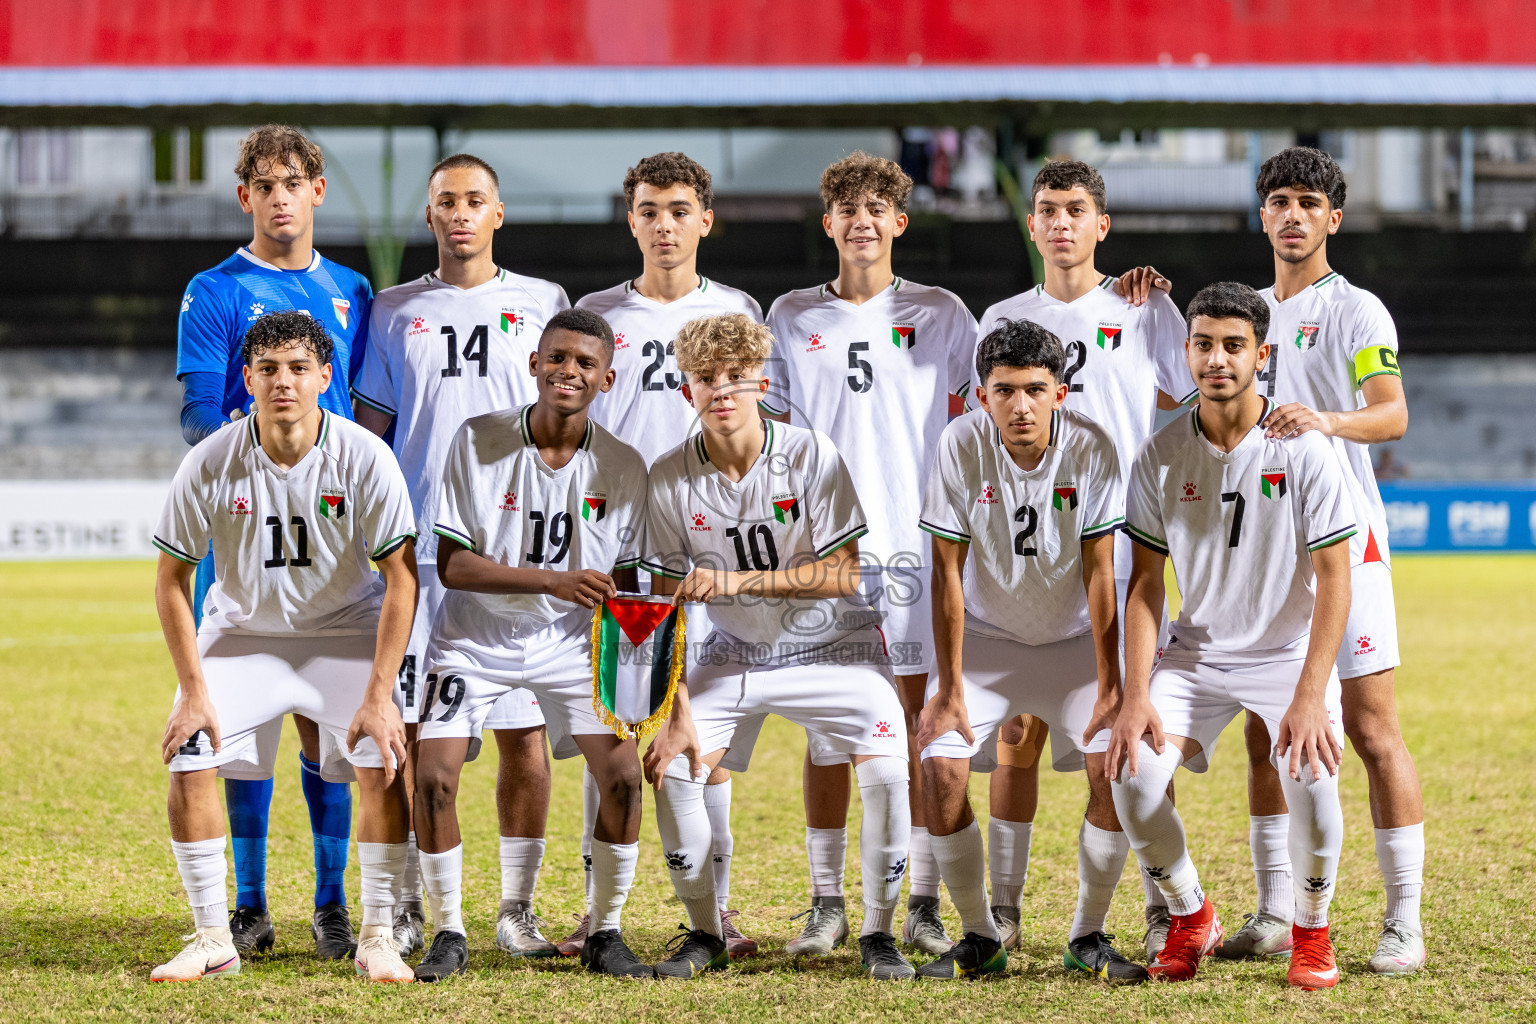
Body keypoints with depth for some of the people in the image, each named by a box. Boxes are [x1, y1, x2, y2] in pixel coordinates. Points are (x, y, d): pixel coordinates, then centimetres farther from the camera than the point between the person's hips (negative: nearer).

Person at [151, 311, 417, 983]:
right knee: (187, 759, -15)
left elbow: (402, 578, -15)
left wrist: (379, 694, -21)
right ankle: (212, 940, -1)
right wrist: (193, 691, -14)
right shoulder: (210, 463, -18)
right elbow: (171, 581, -7)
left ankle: (377, 938, -4)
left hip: (346, 631, -1)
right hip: (242, 631, 1)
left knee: (383, 763, -19)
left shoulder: (364, 458, -20)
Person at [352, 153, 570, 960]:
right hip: (416, 552, 1)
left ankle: (517, 908, 8)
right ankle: (405, 908, 8)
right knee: (410, 729, 0)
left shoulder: (543, 305, 8)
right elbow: (368, 436, 12)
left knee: (523, 732, 0)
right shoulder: (394, 313, 10)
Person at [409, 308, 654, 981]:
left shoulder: (623, 467, -8)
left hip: (570, 642, 2)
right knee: (433, 776, -15)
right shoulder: (478, 441, -16)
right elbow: (452, 566, -18)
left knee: (623, 774, -13)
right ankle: (448, 936, 3)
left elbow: (621, 579, 2)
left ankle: (605, 936, 5)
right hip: (476, 636, -2)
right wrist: (554, 581, -30)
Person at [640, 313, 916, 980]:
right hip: (736, 652, 3)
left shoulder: (810, 456, -20)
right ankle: (705, 935, 7)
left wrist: (741, 581, -31)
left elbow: (843, 576, -21)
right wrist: (677, 713, -11)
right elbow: (666, 607, -6)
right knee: (670, 767, -12)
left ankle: (878, 934, -2)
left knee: (888, 772, -22)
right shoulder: (669, 480, -13)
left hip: (832, 645, -3)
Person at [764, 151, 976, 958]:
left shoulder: (940, 314, 6)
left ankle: (925, 905, 5)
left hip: (918, 539, -1)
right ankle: (826, 903, 8)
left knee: (924, 724, -1)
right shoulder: (792, 317, 9)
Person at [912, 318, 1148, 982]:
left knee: (1114, 767, -18)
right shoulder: (961, 445, -21)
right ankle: (979, 937, 1)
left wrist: (1110, 689, -18)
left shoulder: (1090, 448, -21)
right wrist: (949, 688, -15)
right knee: (940, 771, -17)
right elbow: (948, 570, -16)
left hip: (1073, 637, 0)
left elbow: (1099, 572, -17)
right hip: (984, 634, 0)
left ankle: (1088, 935, 1)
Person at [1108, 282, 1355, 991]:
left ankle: (1311, 932, 0)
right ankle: (1190, 918, 8)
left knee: (1310, 776, -28)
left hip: (1290, 654, -2)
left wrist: (1309, 695, -23)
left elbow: (1333, 580, -12)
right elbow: (1145, 583, 0)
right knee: (1133, 776, -20)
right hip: (1194, 654, 3)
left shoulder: (1303, 452, -12)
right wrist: (1134, 695, -12)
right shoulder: (1160, 456, -4)